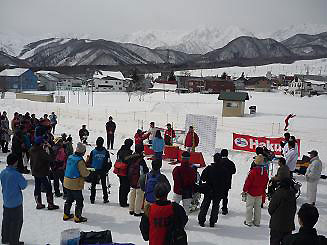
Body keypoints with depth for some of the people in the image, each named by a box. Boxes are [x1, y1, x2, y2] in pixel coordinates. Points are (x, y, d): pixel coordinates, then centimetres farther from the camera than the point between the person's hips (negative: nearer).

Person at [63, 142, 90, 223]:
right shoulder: (80, 161, -22)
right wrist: (89, 171, 2)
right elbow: (84, 173, -20)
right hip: (75, 184, -8)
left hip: (67, 182, 8)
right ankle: (77, 217, 12)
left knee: (69, 199, 22)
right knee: (79, 200, 5)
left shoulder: (70, 157, 3)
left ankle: (66, 214, 32)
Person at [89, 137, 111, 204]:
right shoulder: (105, 152, -7)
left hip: (94, 171, 0)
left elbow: (90, 162, -2)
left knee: (93, 185, 11)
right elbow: (109, 163, -4)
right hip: (103, 171, 0)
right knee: (104, 185, 12)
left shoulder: (93, 152, -7)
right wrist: (106, 170, 11)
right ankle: (105, 199, 14)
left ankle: (92, 199, 12)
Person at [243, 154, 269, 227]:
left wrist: (244, 190, -4)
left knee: (249, 206, 6)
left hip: (251, 192, -6)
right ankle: (257, 222, 23)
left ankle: (248, 221, 12)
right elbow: (265, 183, 9)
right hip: (260, 193, 6)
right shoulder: (265, 172, -2)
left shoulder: (253, 171, -22)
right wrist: (263, 191, 21)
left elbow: (248, 182, -16)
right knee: (258, 207, 15)